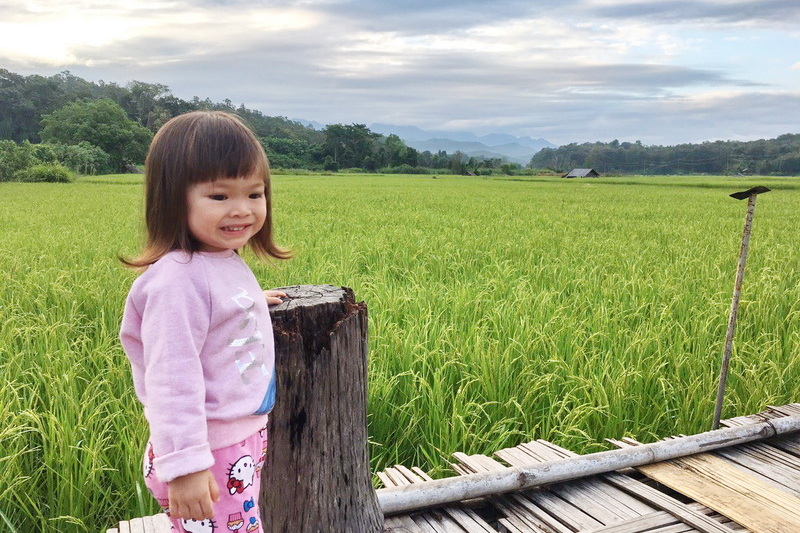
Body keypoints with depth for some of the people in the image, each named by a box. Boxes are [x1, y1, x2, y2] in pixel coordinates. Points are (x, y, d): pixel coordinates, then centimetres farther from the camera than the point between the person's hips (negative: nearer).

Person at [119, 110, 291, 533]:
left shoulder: (225, 261, 3)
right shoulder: (180, 279, -26)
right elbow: (171, 379, -27)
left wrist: (251, 303, 21)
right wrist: (183, 463, -27)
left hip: (245, 443, 9)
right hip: (207, 456, -9)